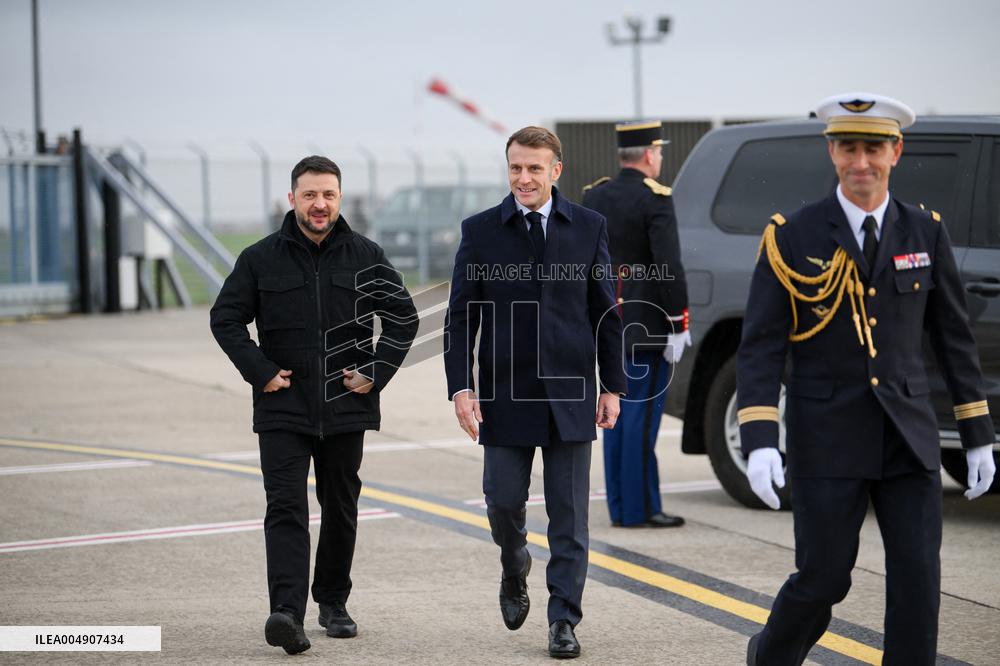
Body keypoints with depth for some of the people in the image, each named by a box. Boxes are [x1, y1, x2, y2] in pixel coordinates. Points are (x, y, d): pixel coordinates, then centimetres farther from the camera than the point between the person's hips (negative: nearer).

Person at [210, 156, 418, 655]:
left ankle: (333, 602, 28)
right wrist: (259, 371, -6)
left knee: (340, 510, 12)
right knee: (285, 509, -13)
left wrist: (377, 372, -2)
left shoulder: (365, 256, 2)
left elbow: (403, 317, 8)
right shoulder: (261, 258, -1)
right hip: (282, 408, -2)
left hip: (345, 407, 2)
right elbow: (225, 319, 5)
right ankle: (287, 613, -25)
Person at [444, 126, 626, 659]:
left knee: (569, 515, 0)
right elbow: (461, 316, 2)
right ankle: (515, 569, 34)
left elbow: (605, 312, 8)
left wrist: (612, 385, 5)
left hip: (570, 394, 0)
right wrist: (461, 386, -7)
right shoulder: (480, 231, 2)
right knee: (503, 500, 2)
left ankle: (563, 620, 6)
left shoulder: (588, 227, 5)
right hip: (506, 392, 0)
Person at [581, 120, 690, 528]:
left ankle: (620, 507, 15)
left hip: (610, 321, 7)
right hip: (648, 322, -7)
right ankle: (639, 508, -4)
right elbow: (669, 266, -18)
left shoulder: (593, 196, 9)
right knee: (642, 414, -5)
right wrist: (678, 324, -14)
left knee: (618, 413, 11)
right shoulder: (655, 199, -13)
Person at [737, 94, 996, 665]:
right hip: (828, 440, -2)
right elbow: (760, 347, -6)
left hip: (908, 440, 2)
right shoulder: (792, 238, -4)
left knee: (917, 582, -3)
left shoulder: (926, 233, 4)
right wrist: (759, 443, -17)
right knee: (824, 579, 4)